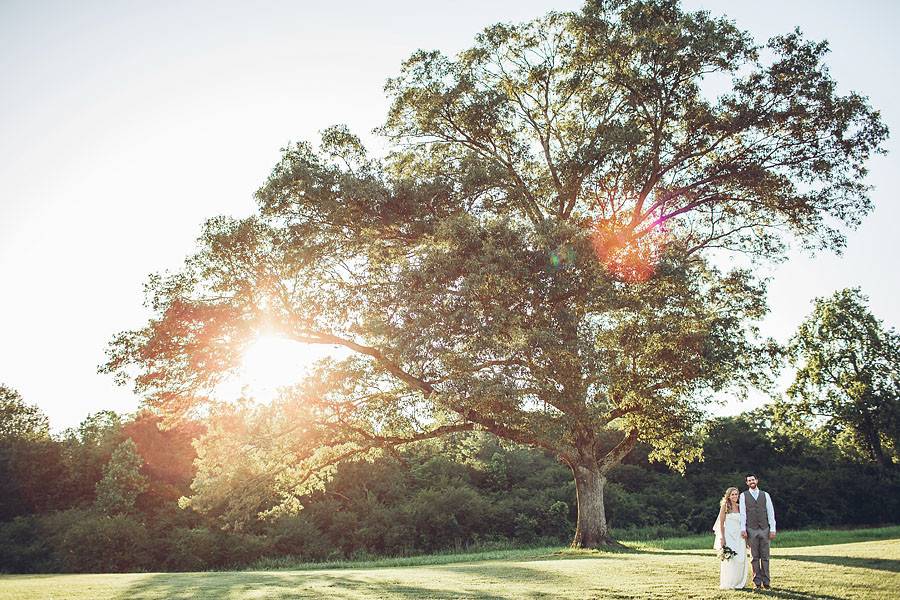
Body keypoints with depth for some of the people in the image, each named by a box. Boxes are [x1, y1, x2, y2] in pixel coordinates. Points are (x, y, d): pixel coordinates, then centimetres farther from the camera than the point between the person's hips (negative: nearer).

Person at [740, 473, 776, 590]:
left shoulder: (765, 495, 8)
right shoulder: (743, 496, 5)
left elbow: (771, 512, 6)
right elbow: (742, 513, 0)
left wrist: (772, 529, -1)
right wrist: (743, 529, -7)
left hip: (765, 529, 1)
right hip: (751, 530, -1)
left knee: (765, 556, 2)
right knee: (754, 557, 2)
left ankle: (766, 581, 8)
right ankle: (757, 582, 7)